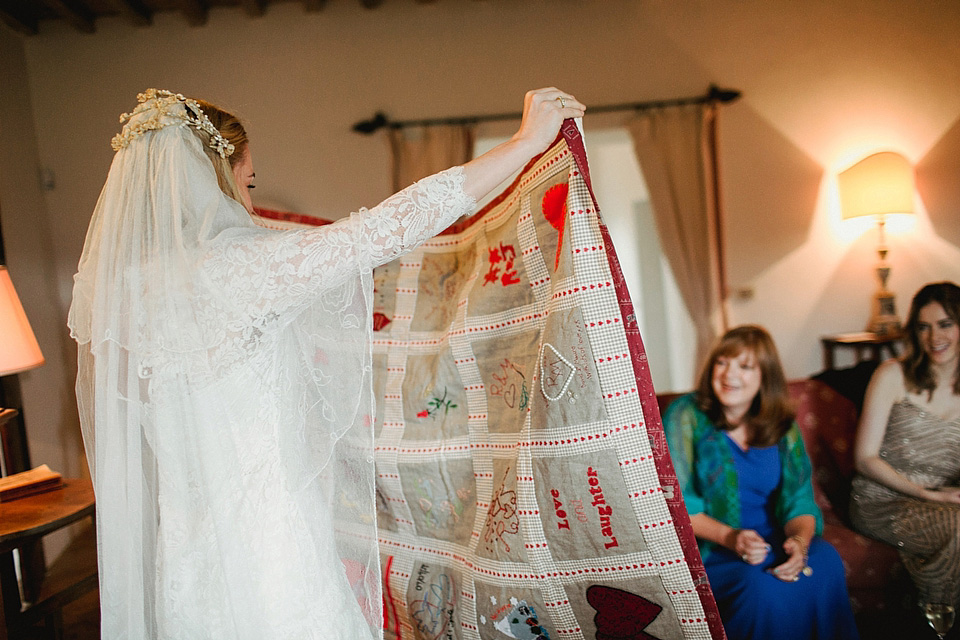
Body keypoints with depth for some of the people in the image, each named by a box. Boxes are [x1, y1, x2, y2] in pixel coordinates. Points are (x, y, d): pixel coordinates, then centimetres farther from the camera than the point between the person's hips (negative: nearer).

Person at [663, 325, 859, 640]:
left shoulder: (782, 427, 8)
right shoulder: (686, 416, -5)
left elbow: (800, 501, 3)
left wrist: (799, 540, -20)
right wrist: (728, 537, -23)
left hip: (772, 541, 4)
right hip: (707, 549, -4)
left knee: (825, 559, -25)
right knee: (763, 585, -32)